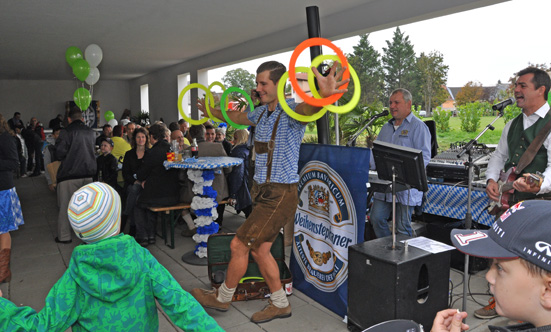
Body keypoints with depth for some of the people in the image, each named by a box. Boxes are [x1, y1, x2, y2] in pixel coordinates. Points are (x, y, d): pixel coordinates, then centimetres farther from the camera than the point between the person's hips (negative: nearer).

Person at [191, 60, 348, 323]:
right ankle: (280, 304, 30)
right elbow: (237, 117, 31)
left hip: (280, 194, -9)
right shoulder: (261, 112, 10)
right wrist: (213, 112, 45)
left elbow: (308, 108, -40)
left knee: (239, 245, 0)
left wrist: (323, 95, -64)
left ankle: (222, 297, 25)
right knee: (259, 250, 13)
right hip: (262, 191, 9)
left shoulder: (291, 111, -16)